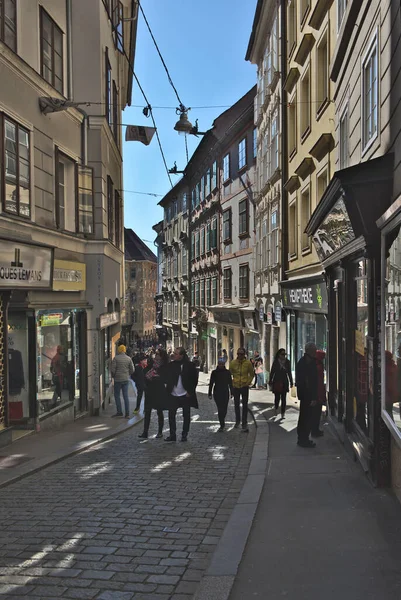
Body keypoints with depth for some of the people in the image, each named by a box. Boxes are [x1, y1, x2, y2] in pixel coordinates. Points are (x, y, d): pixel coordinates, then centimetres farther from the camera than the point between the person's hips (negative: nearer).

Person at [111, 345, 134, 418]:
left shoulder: (116, 358, -8)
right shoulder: (128, 358, 2)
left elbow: (113, 369, -10)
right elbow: (132, 370, 3)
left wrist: (113, 376, 7)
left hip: (118, 379, -4)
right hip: (126, 379, 4)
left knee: (117, 395, 8)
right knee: (126, 396, 7)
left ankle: (119, 412, 6)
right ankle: (127, 413, 4)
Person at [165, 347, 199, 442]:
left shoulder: (189, 365, -7)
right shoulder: (171, 365, 1)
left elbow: (194, 380, -2)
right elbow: (167, 378, 6)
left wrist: (190, 392, -7)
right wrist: (168, 390, -6)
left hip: (185, 395, -2)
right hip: (173, 395, 2)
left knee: (186, 416, 7)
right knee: (171, 415, 0)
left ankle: (184, 435, 17)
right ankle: (172, 435, 10)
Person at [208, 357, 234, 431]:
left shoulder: (227, 372, 3)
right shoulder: (214, 372, 0)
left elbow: (230, 383, 8)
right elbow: (211, 383, 2)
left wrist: (232, 392, 8)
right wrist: (210, 394, 0)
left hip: (225, 393, 1)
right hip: (217, 393, -1)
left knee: (224, 408, 5)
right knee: (220, 409, -5)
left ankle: (222, 422, 29)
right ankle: (222, 425, -2)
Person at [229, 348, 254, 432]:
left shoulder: (248, 363, -8)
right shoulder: (233, 363, -5)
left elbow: (252, 374, 5)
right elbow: (229, 373, 10)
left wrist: (248, 382, -2)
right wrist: (231, 382, 4)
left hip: (244, 386, -2)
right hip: (236, 386, 2)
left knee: (245, 405, -1)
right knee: (236, 405, 15)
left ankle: (244, 424, 2)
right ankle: (237, 421, 32)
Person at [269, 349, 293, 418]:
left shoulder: (287, 362, 3)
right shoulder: (275, 362, -2)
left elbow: (289, 373, 9)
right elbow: (272, 372, 1)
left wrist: (291, 382, 9)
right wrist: (270, 382, -1)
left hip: (284, 382, 1)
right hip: (277, 382, -1)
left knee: (284, 398, 0)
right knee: (277, 397, 1)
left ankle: (283, 413, 4)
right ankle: (276, 408, 29)